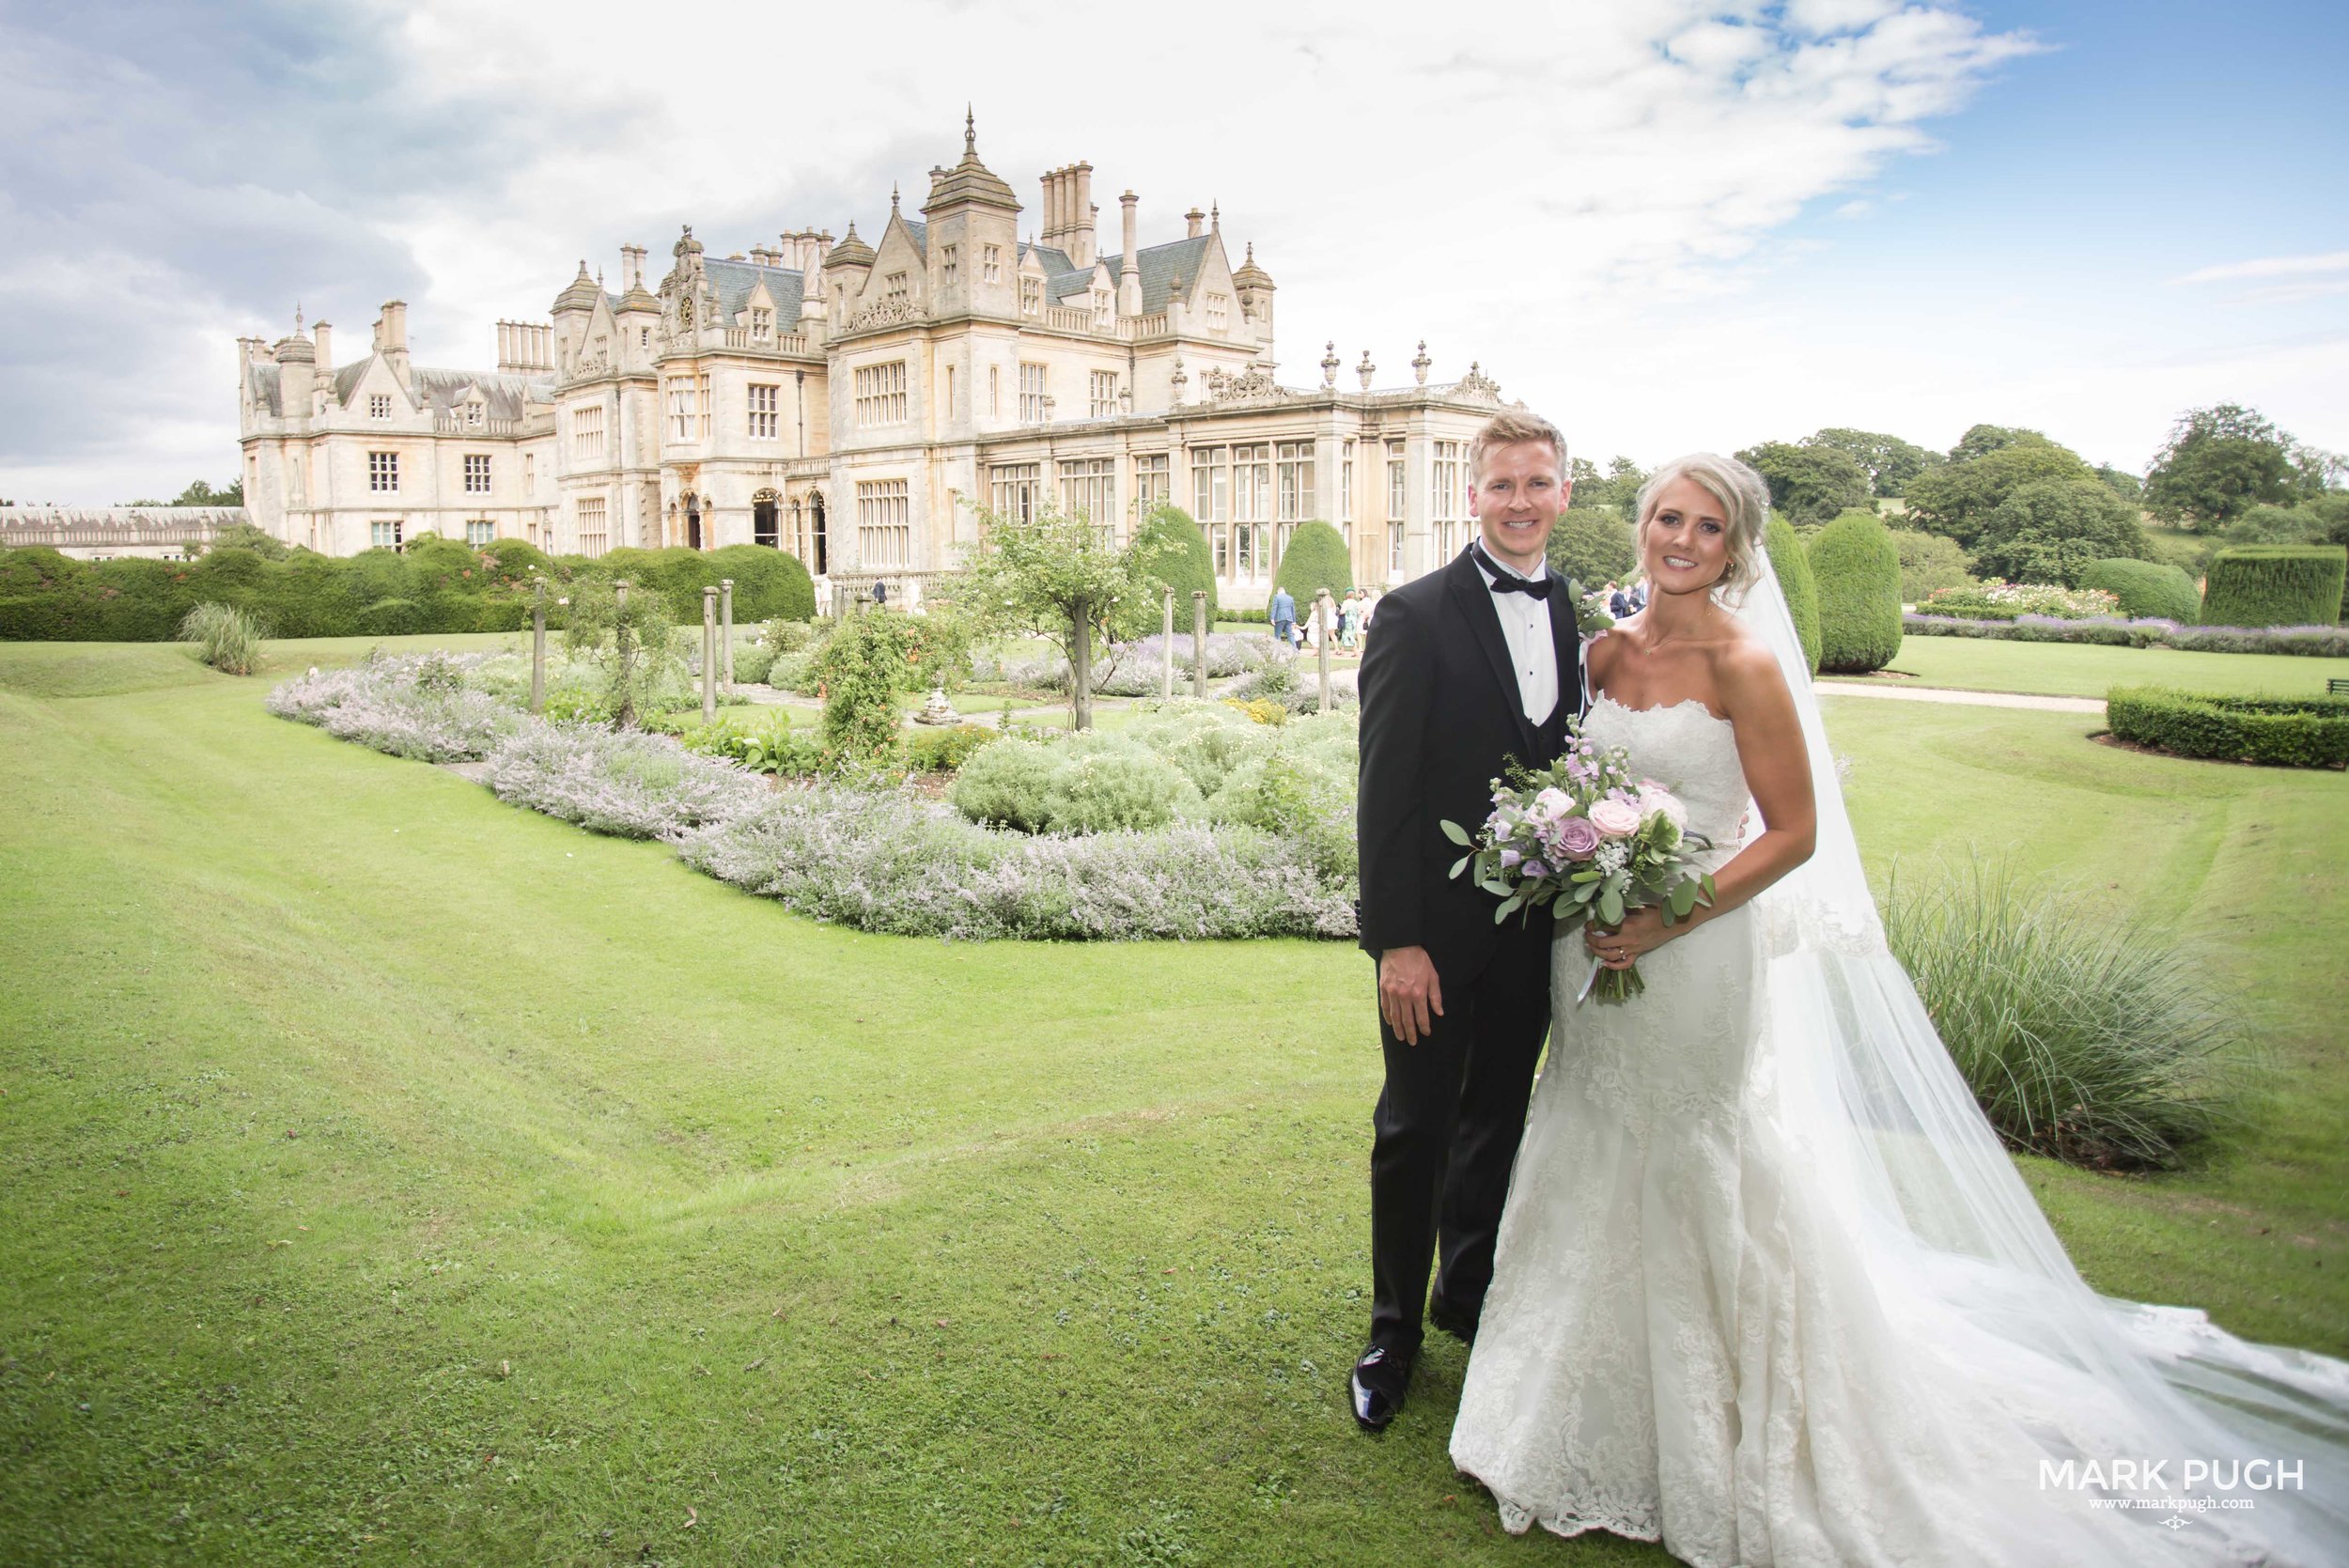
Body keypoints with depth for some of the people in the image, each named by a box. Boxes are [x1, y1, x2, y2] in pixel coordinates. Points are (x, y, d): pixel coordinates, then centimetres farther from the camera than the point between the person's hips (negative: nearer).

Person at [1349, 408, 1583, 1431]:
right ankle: (1394, 1330, 25)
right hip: (1436, 930, -5)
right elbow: (1384, 791, -14)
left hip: (1533, 926, 6)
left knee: (1499, 1121, 18)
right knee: (1414, 1130, 7)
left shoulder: (1568, 617, 8)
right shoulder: (1416, 616, -11)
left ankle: (1468, 1295, 39)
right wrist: (1395, 939, -17)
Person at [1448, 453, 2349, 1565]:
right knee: (1597, 1172, 18)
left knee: (1693, 1179, 8)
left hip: (1693, 957, -6)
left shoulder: (1743, 665, -13)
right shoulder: (1605, 653, 4)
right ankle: (1597, 1418, 40)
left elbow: (1795, 833, -14)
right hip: (1593, 951, 6)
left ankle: (1705, 1450, 30)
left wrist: (1667, 921, -21)